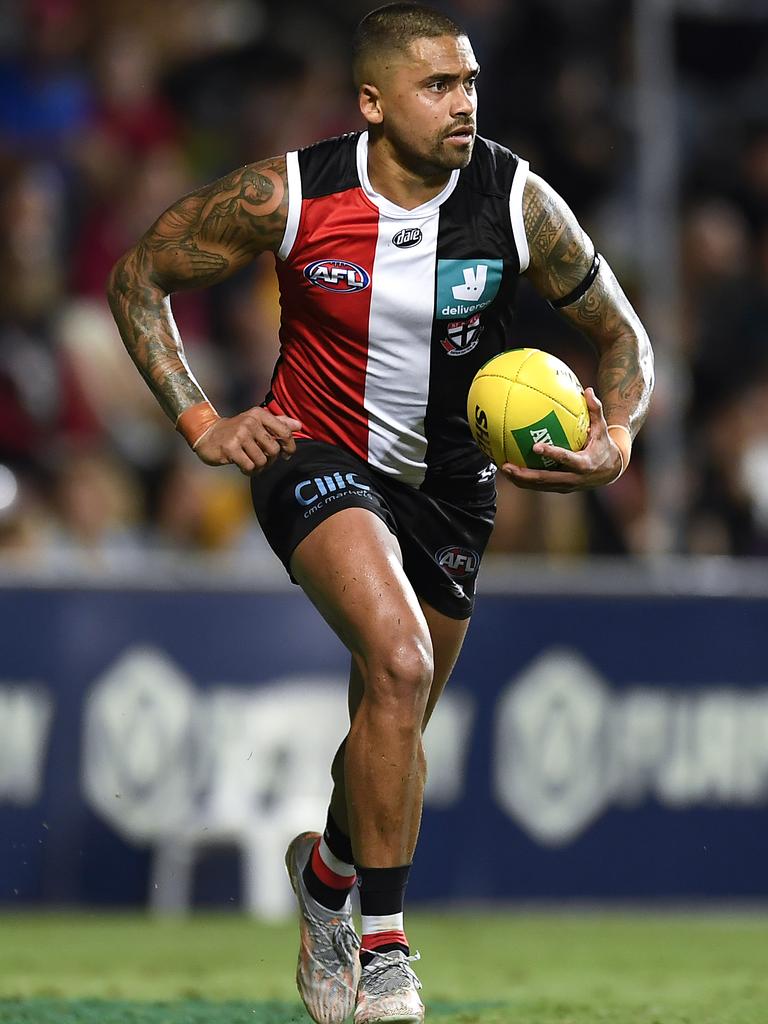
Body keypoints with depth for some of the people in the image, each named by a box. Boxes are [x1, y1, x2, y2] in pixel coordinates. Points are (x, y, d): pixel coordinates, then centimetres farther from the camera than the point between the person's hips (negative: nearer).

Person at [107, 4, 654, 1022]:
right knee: (400, 662, -29)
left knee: (391, 731, 13)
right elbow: (138, 276, -3)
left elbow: (622, 337, -1)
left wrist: (615, 442, -21)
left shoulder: (518, 202, -14)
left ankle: (328, 868, 49)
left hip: (450, 487, 3)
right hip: (318, 459, -3)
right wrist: (200, 423, -10)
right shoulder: (289, 196, -18)